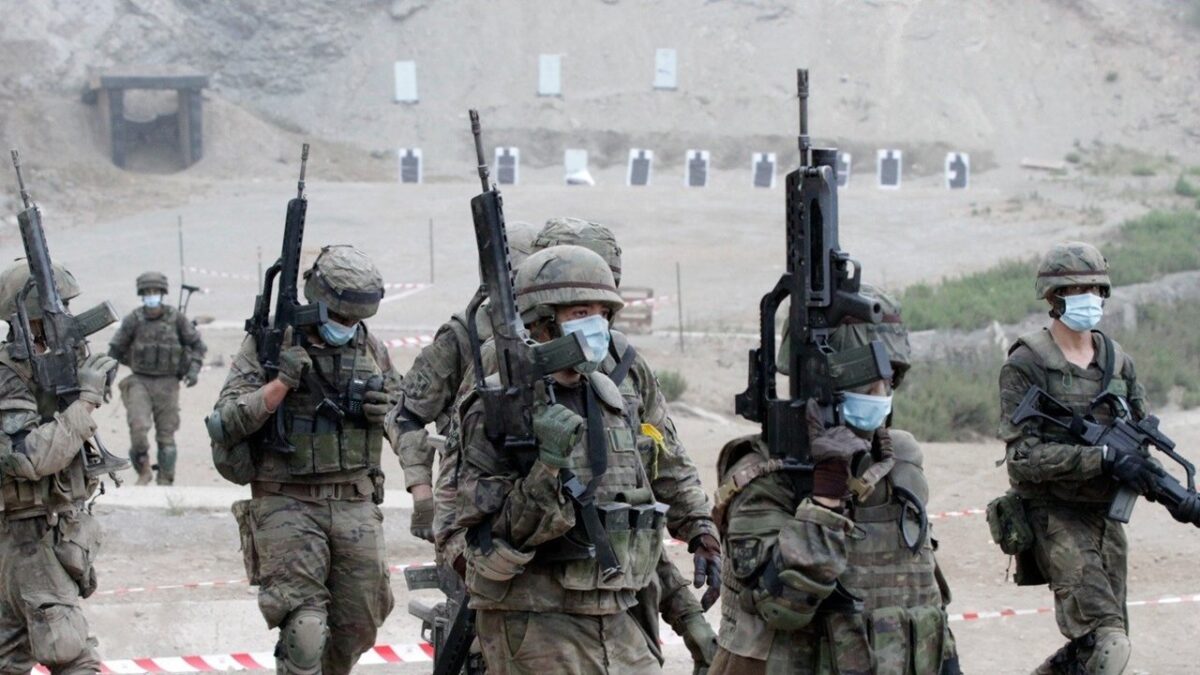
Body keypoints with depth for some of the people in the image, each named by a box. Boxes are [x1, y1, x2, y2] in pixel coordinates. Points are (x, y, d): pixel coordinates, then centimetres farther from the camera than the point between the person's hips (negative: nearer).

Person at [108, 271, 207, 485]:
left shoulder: (176, 318, -3)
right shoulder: (133, 320, -4)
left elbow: (197, 344, 6)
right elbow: (115, 350, 6)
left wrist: (194, 369, -5)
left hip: (167, 384, 1)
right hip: (140, 382, -1)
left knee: (166, 435, 4)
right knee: (138, 427, -18)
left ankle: (165, 481, 16)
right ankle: (143, 471, 2)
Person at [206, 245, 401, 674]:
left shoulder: (370, 348, 9)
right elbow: (228, 421, -10)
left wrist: (384, 407, 0)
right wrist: (282, 382, -23)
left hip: (355, 505, 5)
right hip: (288, 505, -5)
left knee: (358, 627, 9)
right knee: (304, 629, -13)